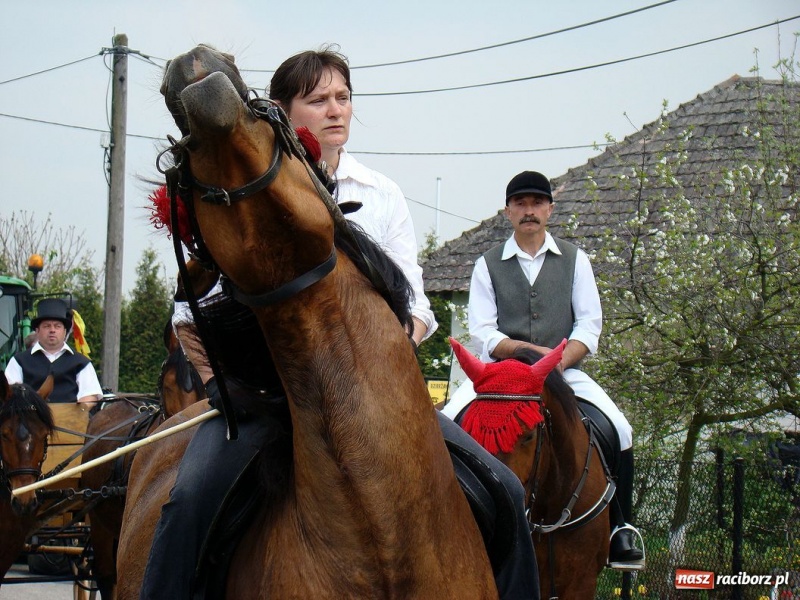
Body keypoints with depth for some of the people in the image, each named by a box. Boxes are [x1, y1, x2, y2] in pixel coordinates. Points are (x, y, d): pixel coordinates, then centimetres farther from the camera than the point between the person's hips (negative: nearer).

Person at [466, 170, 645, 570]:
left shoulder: (574, 260, 12)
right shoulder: (488, 266, 9)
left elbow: (589, 324, 4)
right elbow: (482, 331, 0)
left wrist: (560, 360, -15)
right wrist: (533, 350, -16)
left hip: (565, 372, 1)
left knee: (619, 431, -23)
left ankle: (620, 532, -12)